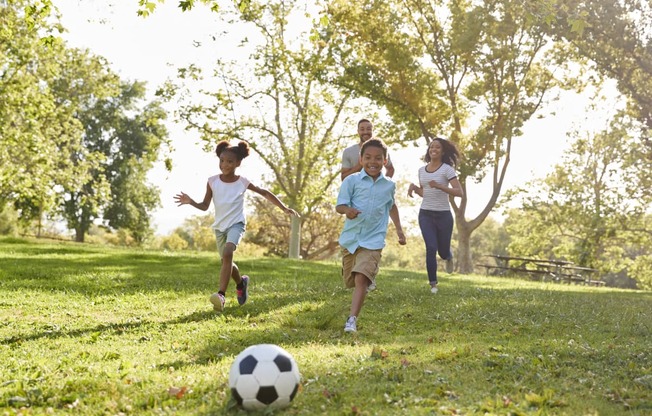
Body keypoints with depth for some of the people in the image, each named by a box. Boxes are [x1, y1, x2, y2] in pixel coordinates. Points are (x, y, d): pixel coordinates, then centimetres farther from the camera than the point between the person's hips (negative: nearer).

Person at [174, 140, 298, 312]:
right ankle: (241, 282, 47)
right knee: (226, 261, 15)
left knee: (227, 253, -29)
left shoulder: (242, 182, -9)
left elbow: (265, 193, 3)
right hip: (219, 226, 4)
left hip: (236, 224, -4)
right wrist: (191, 202, -21)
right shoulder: (212, 181, -6)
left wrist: (284, 208, 1)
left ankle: (221, 294, -31)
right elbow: (205, 206, -1)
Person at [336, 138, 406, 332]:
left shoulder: (389, 185, 5)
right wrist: (347, 210, -32)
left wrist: (399, 229, 24)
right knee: (350, 281, 15)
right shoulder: (351, 181, -6)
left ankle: (352, 319, -21)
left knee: (361, 278, -20)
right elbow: (339, 205, -9)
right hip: (350, 238, 1)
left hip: (373, 241, -1)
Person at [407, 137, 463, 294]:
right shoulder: (422, 170, 8)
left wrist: (439, 186, -27)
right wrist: (413, 187, -1)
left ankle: (449, 257, 47)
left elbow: (460, 192, -15)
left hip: (443, 215, -2)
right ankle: (433, 283, 0)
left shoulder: (447, 169, -8)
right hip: (425, 214, 3)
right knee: (431, 248, -13)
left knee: (443, 251, 8)